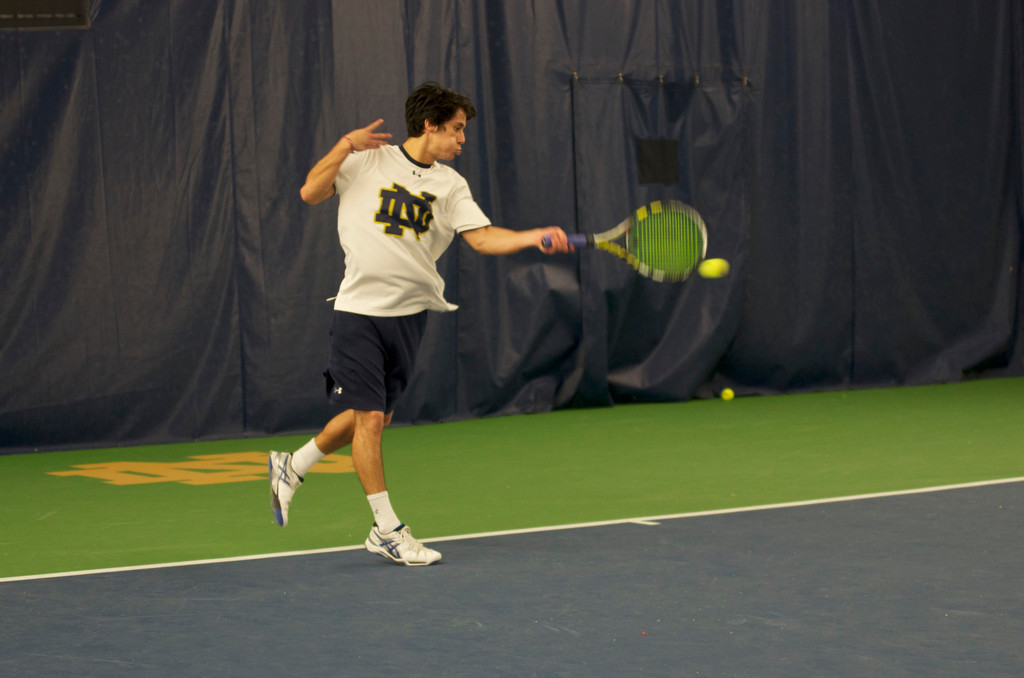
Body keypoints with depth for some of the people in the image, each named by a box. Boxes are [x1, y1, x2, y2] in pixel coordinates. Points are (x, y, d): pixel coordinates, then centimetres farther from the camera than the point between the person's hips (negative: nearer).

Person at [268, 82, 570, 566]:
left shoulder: (450, 185, 6)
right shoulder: (367, 162, -2)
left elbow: (483, 238, -3)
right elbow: (310, 194, -5)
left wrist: (535, 237, -18)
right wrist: (345, 145, -14)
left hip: (410, 312, 5)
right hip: (359, 308, -5)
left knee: (375, 415, 11)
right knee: (369, 417, -7)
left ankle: (291, 467, 34)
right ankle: (386, 530, 3)